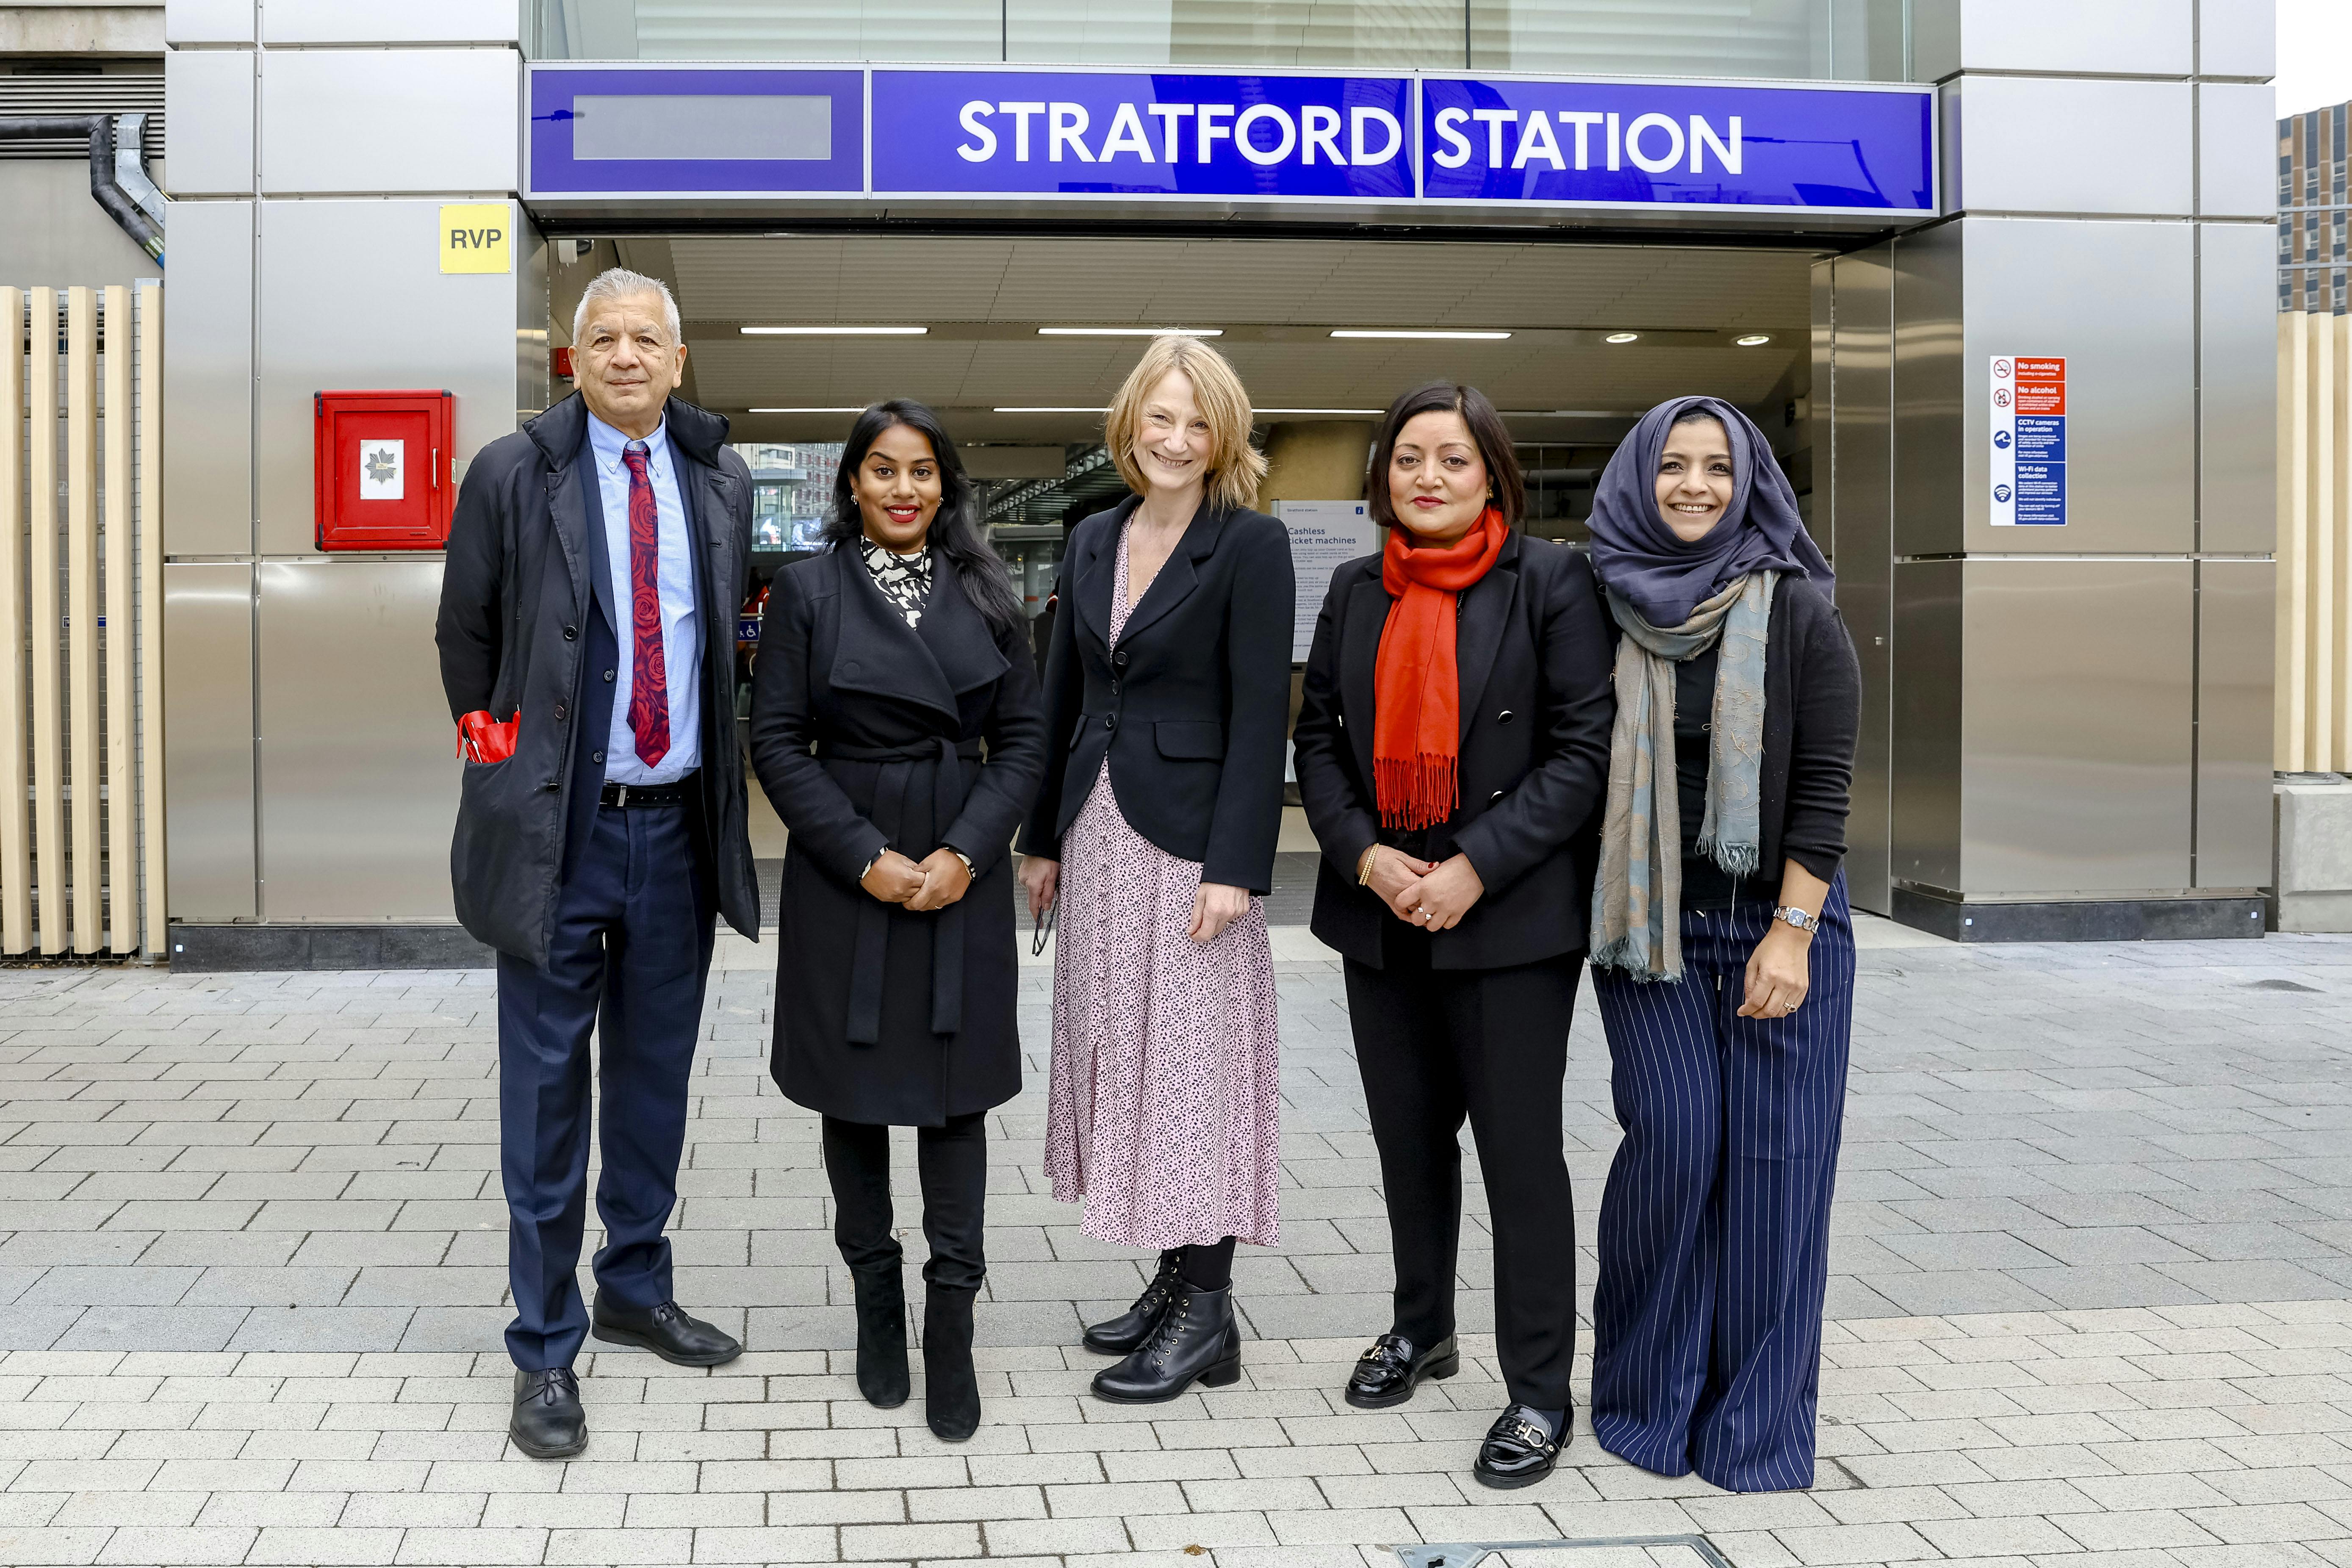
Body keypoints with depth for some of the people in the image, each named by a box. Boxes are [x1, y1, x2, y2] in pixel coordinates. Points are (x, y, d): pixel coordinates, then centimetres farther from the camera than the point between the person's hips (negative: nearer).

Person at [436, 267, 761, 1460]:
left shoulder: (722, 481, 7)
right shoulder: (512, 474, -3)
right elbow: (465, 638, 4)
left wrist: (720, 770, 10)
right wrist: (505, 766, 4)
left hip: (679, 825, 4)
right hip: (561, 826, -4)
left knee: (656, 1076, 15)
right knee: (547, 1085, 2)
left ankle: (636, 1291, 33)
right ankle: (546, 1348, 12)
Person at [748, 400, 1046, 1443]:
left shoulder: (984, 596, 6)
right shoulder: (808, 589, 0)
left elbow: (1022, 738, 4)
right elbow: (777, 741, -4)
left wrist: (964, 854, -10)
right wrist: (867, 857, -13)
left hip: (963, 878, 1)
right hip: (844, 876, -1)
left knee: (954, 1093, 2)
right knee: (856, 1091, 8)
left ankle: (951, 1329, 7)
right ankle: (876, 1305, 22)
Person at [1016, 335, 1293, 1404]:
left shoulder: (1251, 544, -8)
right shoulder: (1094, 541, 11)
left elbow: (1260, 712, -12)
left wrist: (1235, 865, -18)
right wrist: (1042, 836, 14)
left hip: (1188, 835, -7)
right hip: (1098, 832, 7)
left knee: (1192, 1057, -3)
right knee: (1121, 1051, 11)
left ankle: (1206, 1313, 7)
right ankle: (1172, 1281, 23)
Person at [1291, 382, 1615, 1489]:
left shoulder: (1551, 581, -6)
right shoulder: (1356, 592, 9)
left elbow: (1583, 751, -10)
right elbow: (1316, 738, 10)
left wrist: (1474, 867, -17)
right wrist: (1364, 855, -8)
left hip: (1510, 918, -5)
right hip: (1383, 917, 5)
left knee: (1520, 1150, -1)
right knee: (1408, 1140, 17)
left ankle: (1540, 1390, 12)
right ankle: (1422, 1329, 37)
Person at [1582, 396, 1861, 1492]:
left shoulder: (1797, 614, -3)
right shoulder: (1606, 613, 3)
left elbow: (1823, 785, -6)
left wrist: (1791, 932, -12)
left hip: (1779, 918, -1)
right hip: (1650, 920, 1)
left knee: (1771, 1157, -2)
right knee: (1674, 1135, -9)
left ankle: (1756, 1421, 11)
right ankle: (1649, 1394, 9)